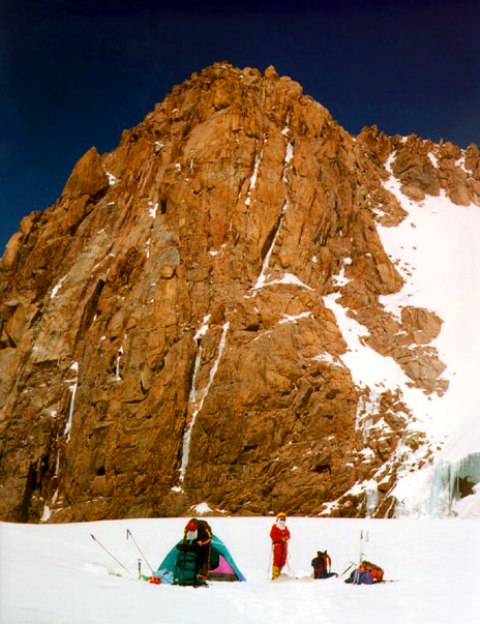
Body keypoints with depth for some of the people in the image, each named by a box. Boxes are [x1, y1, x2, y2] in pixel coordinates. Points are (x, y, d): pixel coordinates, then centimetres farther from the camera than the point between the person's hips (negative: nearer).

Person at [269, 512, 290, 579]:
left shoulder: (285, 527, 18)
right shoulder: (275, 526, -2)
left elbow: (288, 535, 18)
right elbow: (272, 535, -11)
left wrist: (286, 538, -6)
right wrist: (281, 538, -15)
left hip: (284, 545, 7)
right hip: (277, 544, -7)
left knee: (283, 561, 6)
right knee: (276, 560, -12)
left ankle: (278, 573, 16)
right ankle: (275, 576, -13)